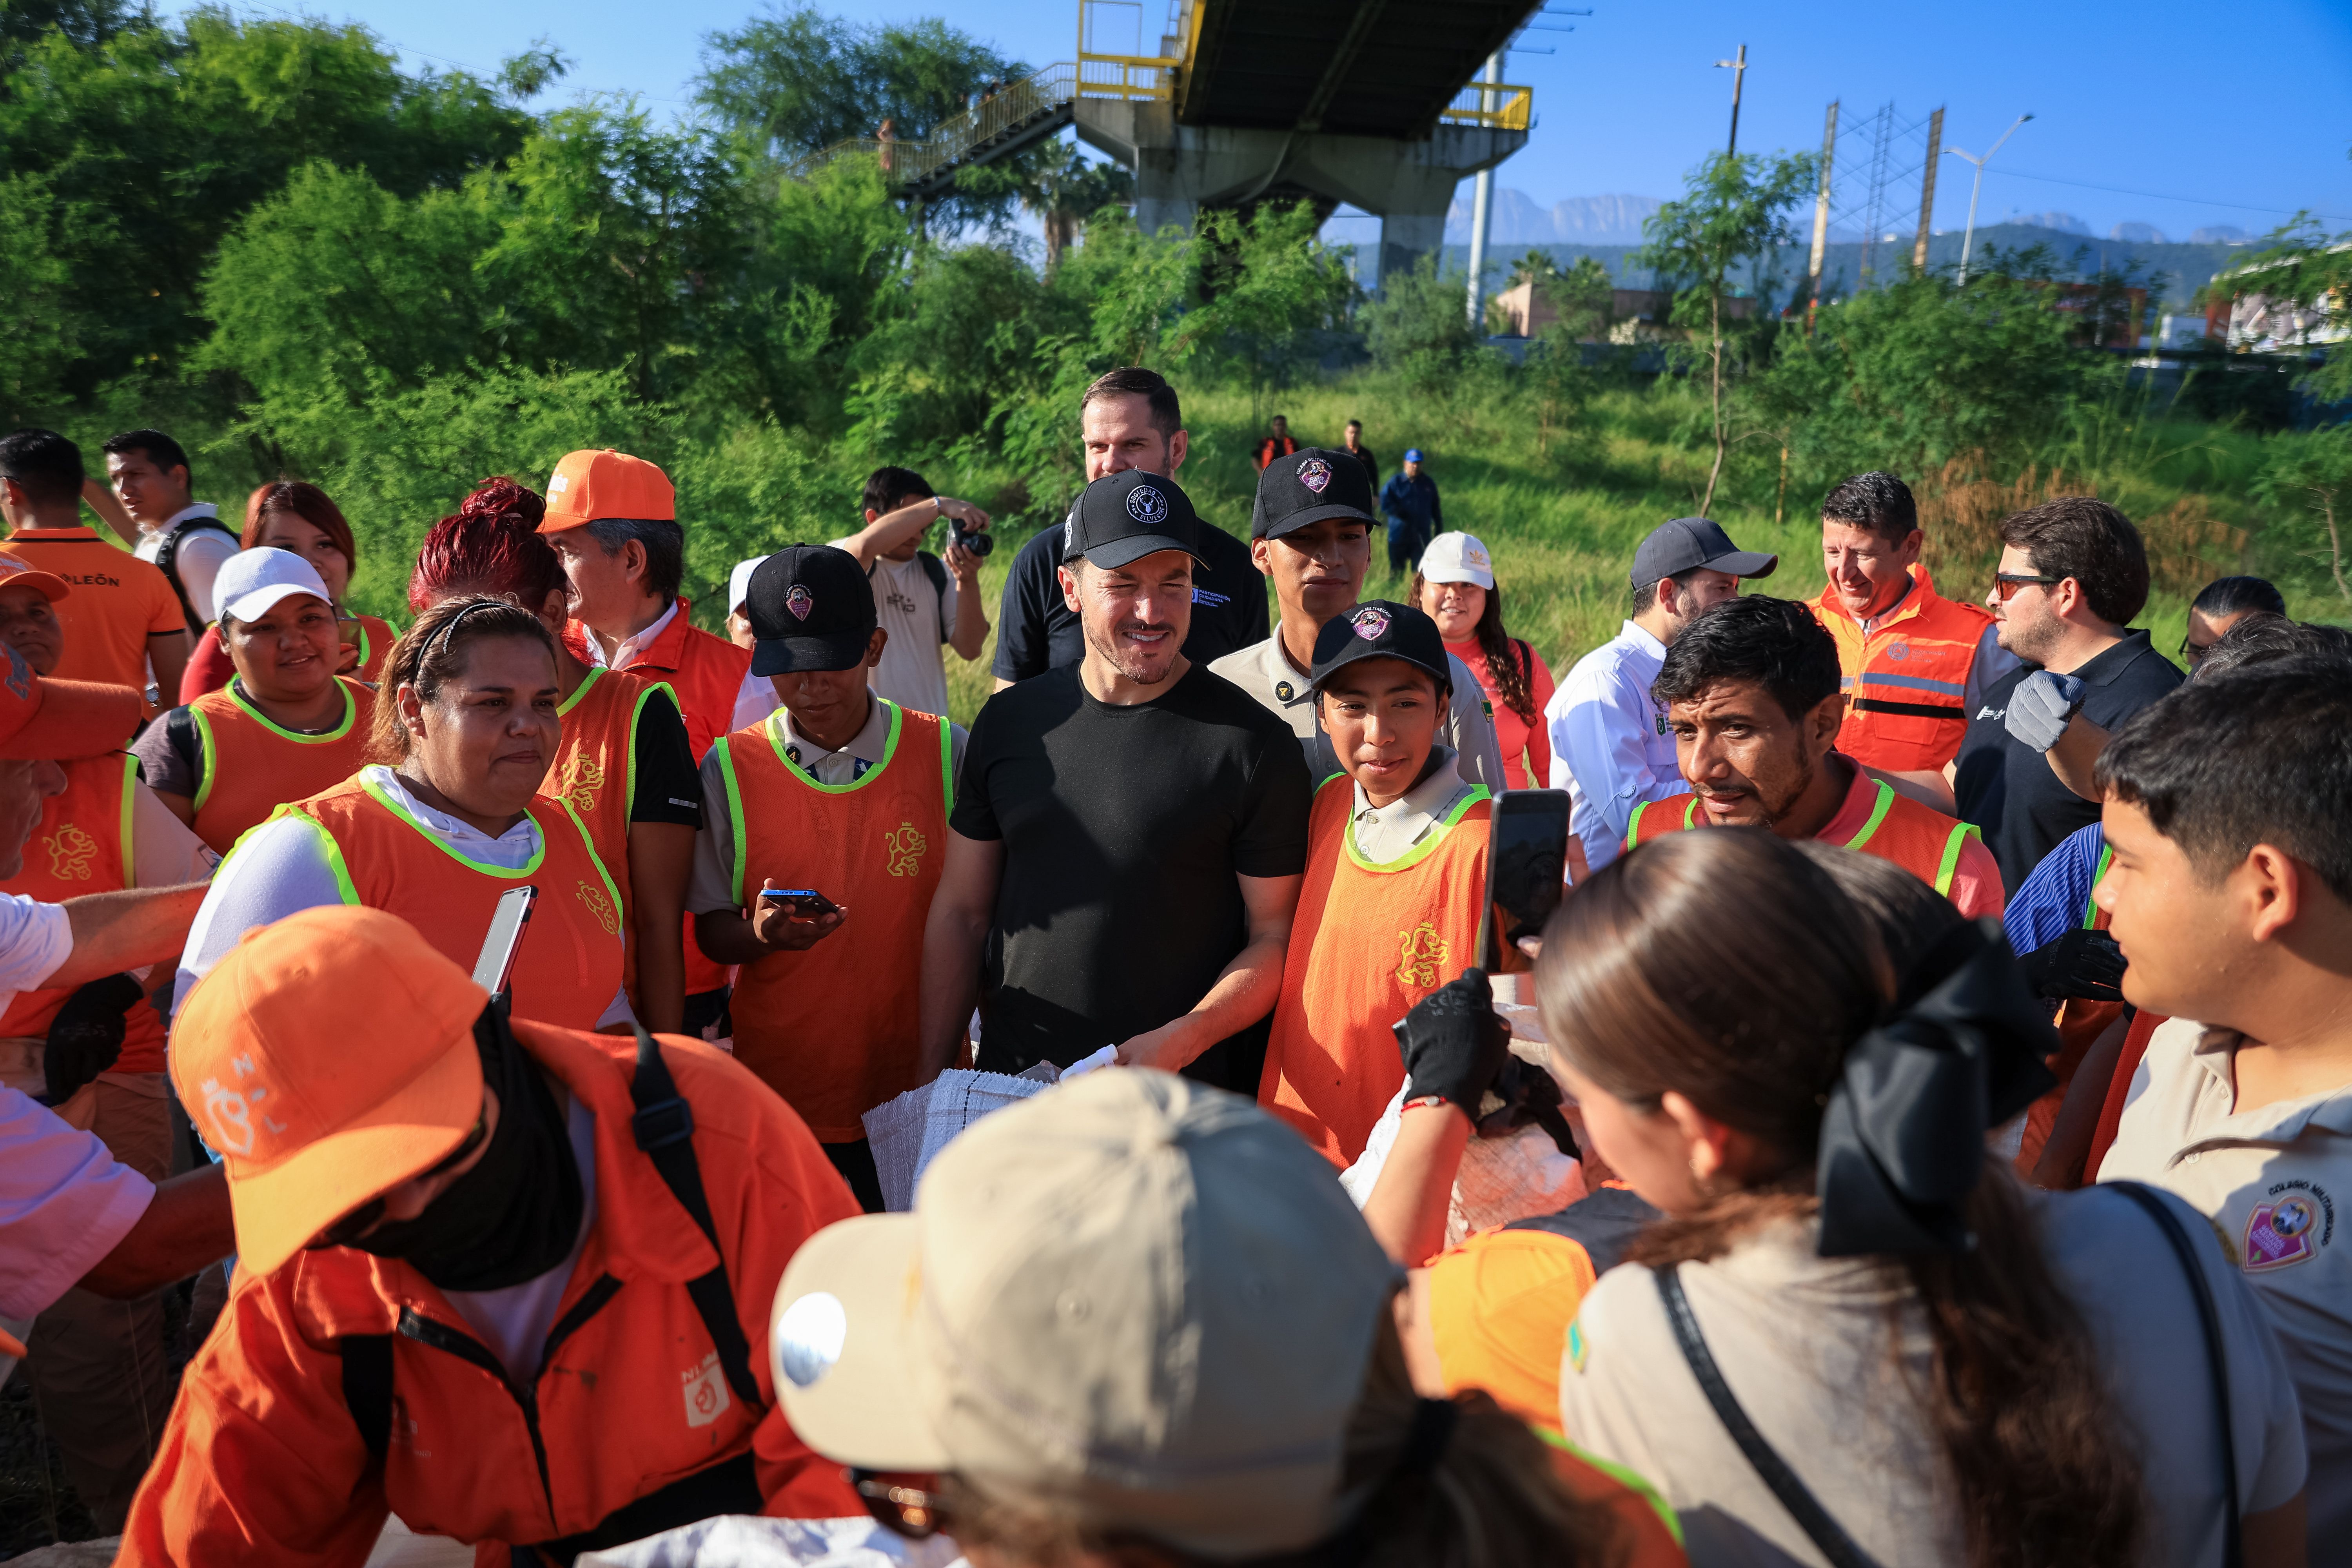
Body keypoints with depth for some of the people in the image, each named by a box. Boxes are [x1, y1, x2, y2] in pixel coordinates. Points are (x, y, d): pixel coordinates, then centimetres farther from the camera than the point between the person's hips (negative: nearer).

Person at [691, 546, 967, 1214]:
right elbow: (710, 932, 2)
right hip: (782, 1098, 0)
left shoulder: (946, 754, -2)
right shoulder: (728, 771, -2)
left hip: (919, 1093, 0)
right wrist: (762, 934, -19)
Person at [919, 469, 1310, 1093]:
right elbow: (960, 912, 7)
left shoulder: (1253, 743, -10)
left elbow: (1276, 938, -8)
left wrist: (1181, 1040, -23)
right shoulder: (1010, 721, 2)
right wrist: (930, 1080, 3)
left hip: (1182, 1102, -3)